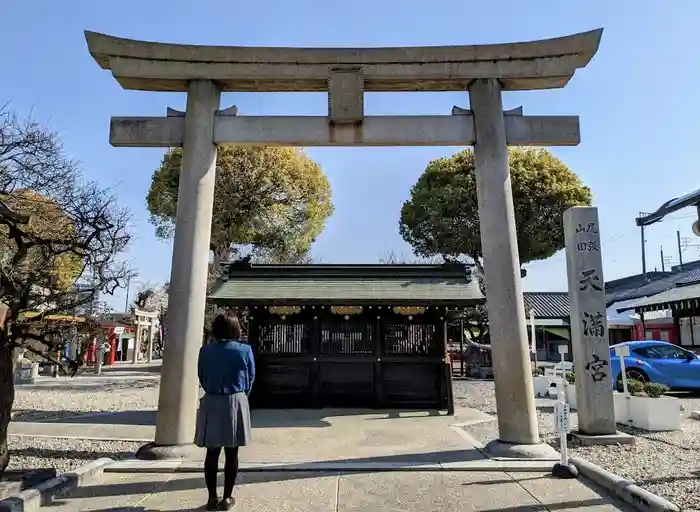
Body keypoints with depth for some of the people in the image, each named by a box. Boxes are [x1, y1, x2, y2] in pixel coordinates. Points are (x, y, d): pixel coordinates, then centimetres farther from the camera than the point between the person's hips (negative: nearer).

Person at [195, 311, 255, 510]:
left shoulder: (205, 351, -4)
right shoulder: (244, 350, -9)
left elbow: (202, 378, 6)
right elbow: (250, 379, 2)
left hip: (211, 404, 2)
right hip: (235, 403, -2)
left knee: (212, 453, 11)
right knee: (232, 454, 8)